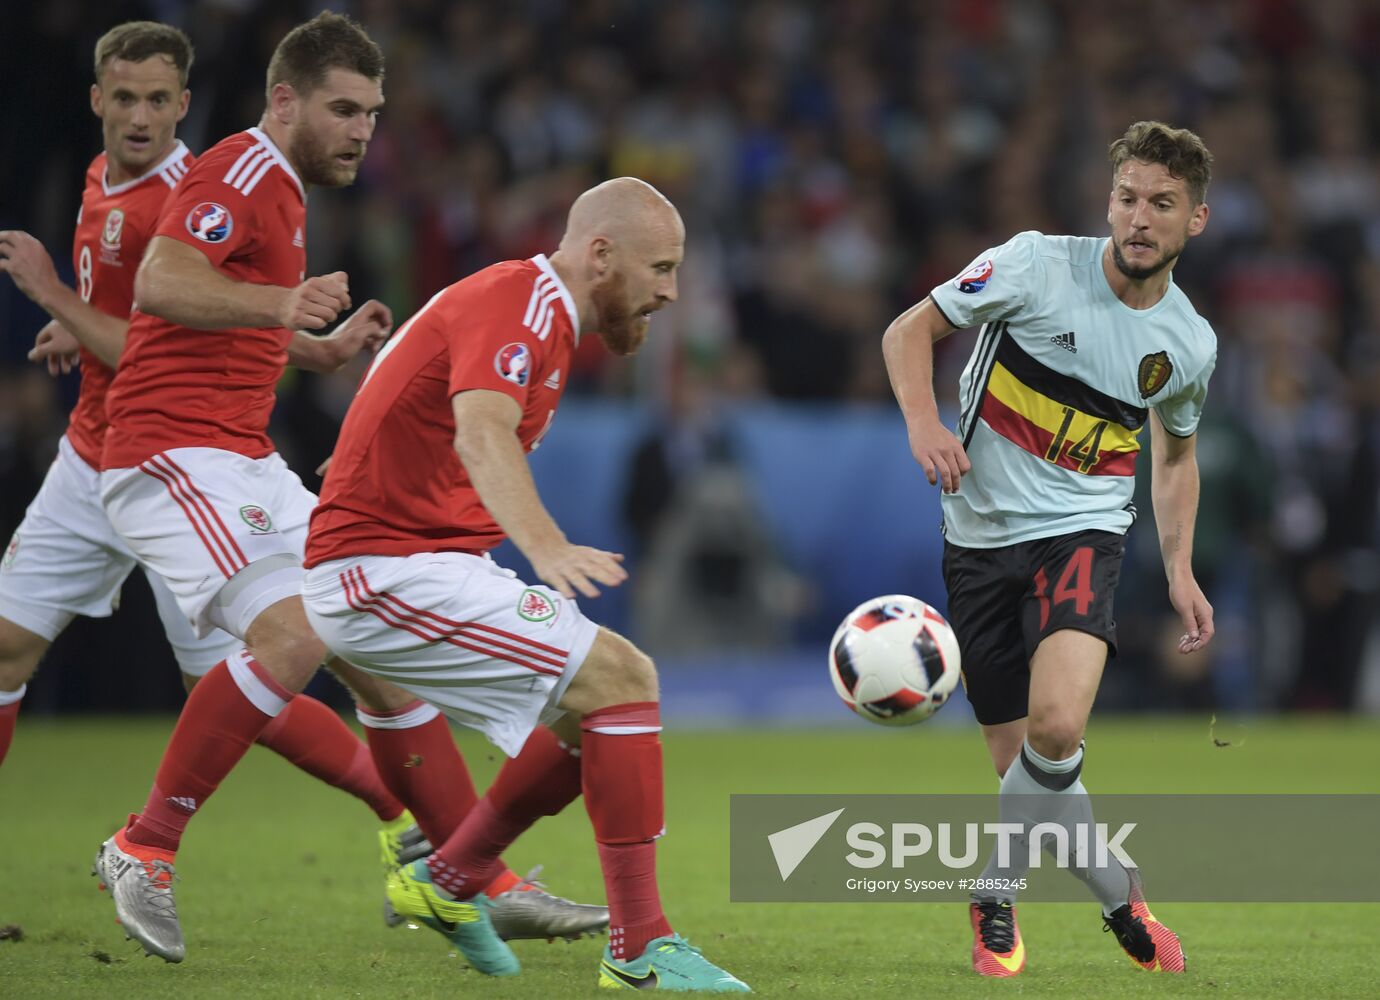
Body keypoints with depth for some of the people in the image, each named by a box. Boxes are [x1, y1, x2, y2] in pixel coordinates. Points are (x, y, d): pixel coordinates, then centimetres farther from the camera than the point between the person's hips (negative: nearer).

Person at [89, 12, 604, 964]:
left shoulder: (283, 191, 21)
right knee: (295, 633, -28)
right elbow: (159, 286, -30)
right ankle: (144, 850, -17)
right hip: (175, 455, -10)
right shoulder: (243, 175, -11)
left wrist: (325, 348, 20)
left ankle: (485, 884, 5)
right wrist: (283, 303, -45)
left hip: (247, 460, 10)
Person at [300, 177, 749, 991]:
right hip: (389, 570, -11)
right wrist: (545, 546, -50)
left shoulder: (543, 313, 16)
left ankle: (449, 884, 21)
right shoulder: (518, 301, -16)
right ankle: (640, 948, -17)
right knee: (619, 678, -18)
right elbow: (481, 432, -35)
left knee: (603, 706, 13)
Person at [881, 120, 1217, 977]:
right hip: (983, 533, 0)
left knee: (1055, 726, -25)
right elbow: (910, 332, -1)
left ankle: (998, 893, -3)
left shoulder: (1190, 343, 2)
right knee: (1022, 762, -2)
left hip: (1083, 532, 0)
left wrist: (1181, 570, 12)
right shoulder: (1036, 266, -9)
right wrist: (923, 423, -18)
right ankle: (1120, 893, 24)